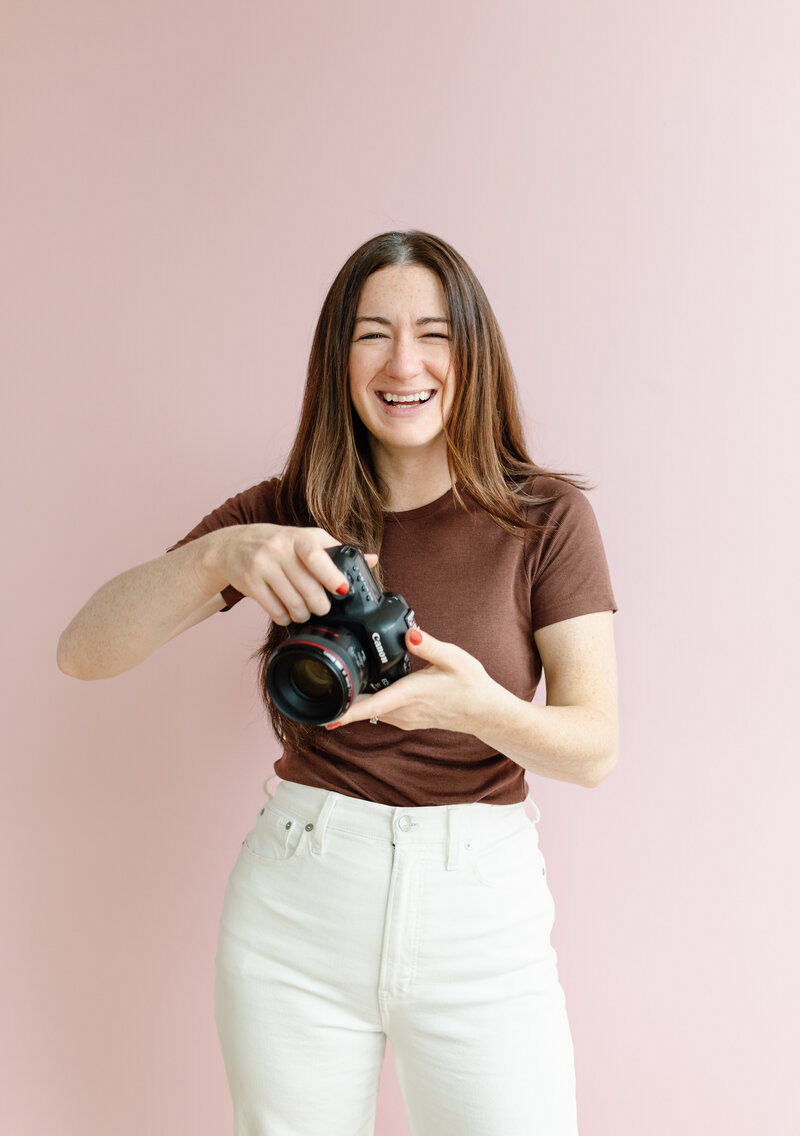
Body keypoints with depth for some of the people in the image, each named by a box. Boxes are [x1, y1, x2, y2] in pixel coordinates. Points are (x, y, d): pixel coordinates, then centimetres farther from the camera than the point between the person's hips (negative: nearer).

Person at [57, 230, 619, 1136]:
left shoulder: (546, 517, -5)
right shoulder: (284, 514, -2)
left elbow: (594, 749, -6)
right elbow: (83, 653, -8)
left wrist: (479, 705, -28)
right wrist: (217, 555, -27)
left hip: (481, 908, -1)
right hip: (296, 902, 1)